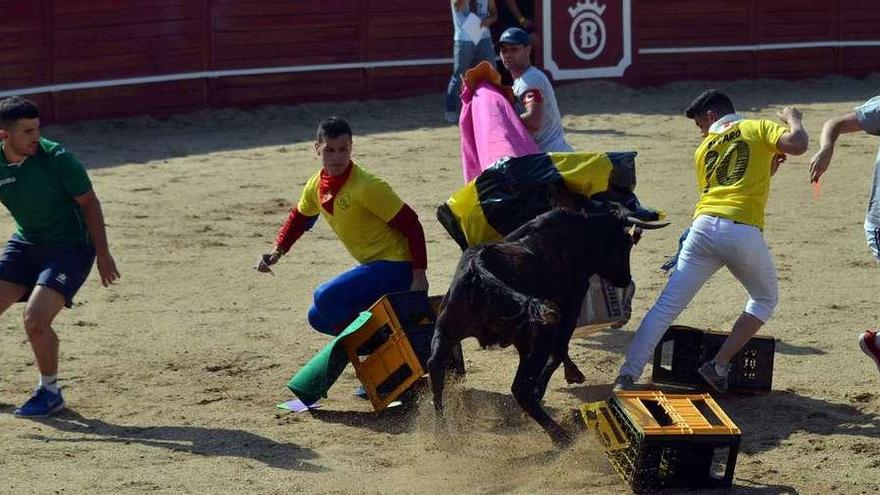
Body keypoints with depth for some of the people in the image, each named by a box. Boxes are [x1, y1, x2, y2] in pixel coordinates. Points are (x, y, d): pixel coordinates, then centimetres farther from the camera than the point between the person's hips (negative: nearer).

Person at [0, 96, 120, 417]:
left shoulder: (56, 158, -20)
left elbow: (89, 202, -10)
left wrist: (103, 255, -9)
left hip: (70, 247, -5)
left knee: (35, 318, -21)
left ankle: (50, 392, 1)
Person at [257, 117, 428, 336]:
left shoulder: (368, 187, -22)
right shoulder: (316, 186, 2)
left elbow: (411, 225, -20)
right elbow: (298, 218, 22)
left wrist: (419, 276, -22)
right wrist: (277, 251, 7)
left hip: (396, 267, -9)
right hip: (371, 266, 9)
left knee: (326, 297, -23)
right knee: (318, 318, 11)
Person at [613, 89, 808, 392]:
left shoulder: (704, 149, 23)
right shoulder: (759, 128, 12)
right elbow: (798, 144, -5)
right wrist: (793, 119, 15)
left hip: (704, 227, 3)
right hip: (744, 233, -2)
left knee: (667, 306, 2)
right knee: (765, 299, 22)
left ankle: (628, 375, -9)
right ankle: (719, 366, 9)